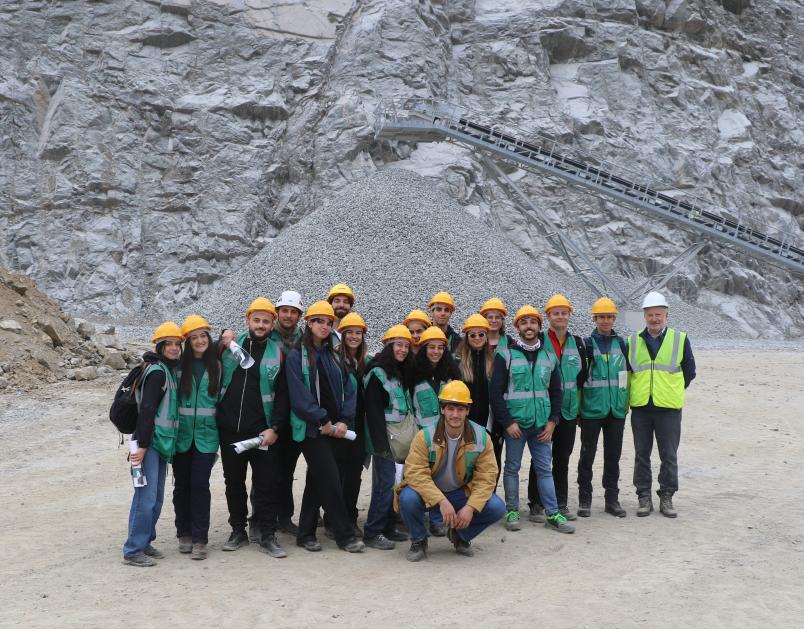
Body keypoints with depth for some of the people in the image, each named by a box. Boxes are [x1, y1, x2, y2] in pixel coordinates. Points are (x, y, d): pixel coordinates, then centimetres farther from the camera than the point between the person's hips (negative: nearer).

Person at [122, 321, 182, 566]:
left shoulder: (171, 370, 15)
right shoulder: (157, 371, -13)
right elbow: (147, 409, -18)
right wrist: (142, 445, -21)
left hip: (162, 442, 9)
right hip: (149, 441, -9)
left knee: (156, 497, 13)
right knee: (146, 496, -8)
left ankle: (144, 543, 23)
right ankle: (133, 550, -1)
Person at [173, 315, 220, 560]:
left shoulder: (216, 366, 5)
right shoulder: (179, 365, -1)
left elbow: (222, 398, 12)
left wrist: (221, 431, 11)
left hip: (206, 436, 0)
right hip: (181, 435, 0)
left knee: (200, 484, -6)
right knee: (182, 485, 8)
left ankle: (199, 539, 1)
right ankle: (184, 534, 22)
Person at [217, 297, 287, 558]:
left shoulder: (277, 353, 2)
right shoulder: (231, 345, 6)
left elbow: (283, 395, 1)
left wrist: (275, 428, -7)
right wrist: (222, 344, -5)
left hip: (262, 432, -2)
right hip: (229, 429, 2)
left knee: (266, 485, 0)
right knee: (234, 482, 12)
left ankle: (267, 536, 10)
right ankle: (238, 531, 26)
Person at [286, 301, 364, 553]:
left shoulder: (333, 356, 14)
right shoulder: (296, 355, -5)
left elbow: (348, 390, 9)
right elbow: (300, 395, -12)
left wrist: (344, 421, -5)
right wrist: (323, 420, -14)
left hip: (334, 428, 6)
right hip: (310, 428, -6)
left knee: (317, 480, 11)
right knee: (331, 480, -7)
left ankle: (305, 534, 21)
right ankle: (345, 535, 1)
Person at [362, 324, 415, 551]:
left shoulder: (403, 373, 16)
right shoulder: (377, 373, -10)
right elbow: (374, 411, -15)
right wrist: (382, 444, -19)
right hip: (384, 438, -8)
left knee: (394, 481, 8)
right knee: (385, 483, -10)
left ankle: (388, 526, 16)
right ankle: (372, 533, -4)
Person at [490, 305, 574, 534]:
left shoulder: (549, 357, 11)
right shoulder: (506, 355, -2)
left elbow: (555, 392, 13)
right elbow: (496, 392, -6)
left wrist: (552, 421, 3)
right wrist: (507, 422, -11)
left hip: (542, 424, 3)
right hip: (515, 423, -3)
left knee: (545, 468, 6)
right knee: (512, 467, 5)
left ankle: (552, 514, 9)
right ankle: (512, 512, 14)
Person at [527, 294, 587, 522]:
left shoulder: (578, 343, 9)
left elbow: (582, 377, 15)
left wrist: (580, 407, 13)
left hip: (569, 410, 4)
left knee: (563, 459, 12)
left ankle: (561, 503, 21)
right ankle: (536, 505, 9)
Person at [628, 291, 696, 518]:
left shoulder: (680, 339, 2)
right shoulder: (633, 342, 7)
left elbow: (689, 372, 9)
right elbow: (626, 372, 16)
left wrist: (673, 391, 9)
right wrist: (638, 393, 10)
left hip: (669, 408, -2)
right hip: (640, 407, 2)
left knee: (669, 456, 3)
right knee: (641, 455, 6)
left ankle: (666, 498, 14)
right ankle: (644, 497, 15)